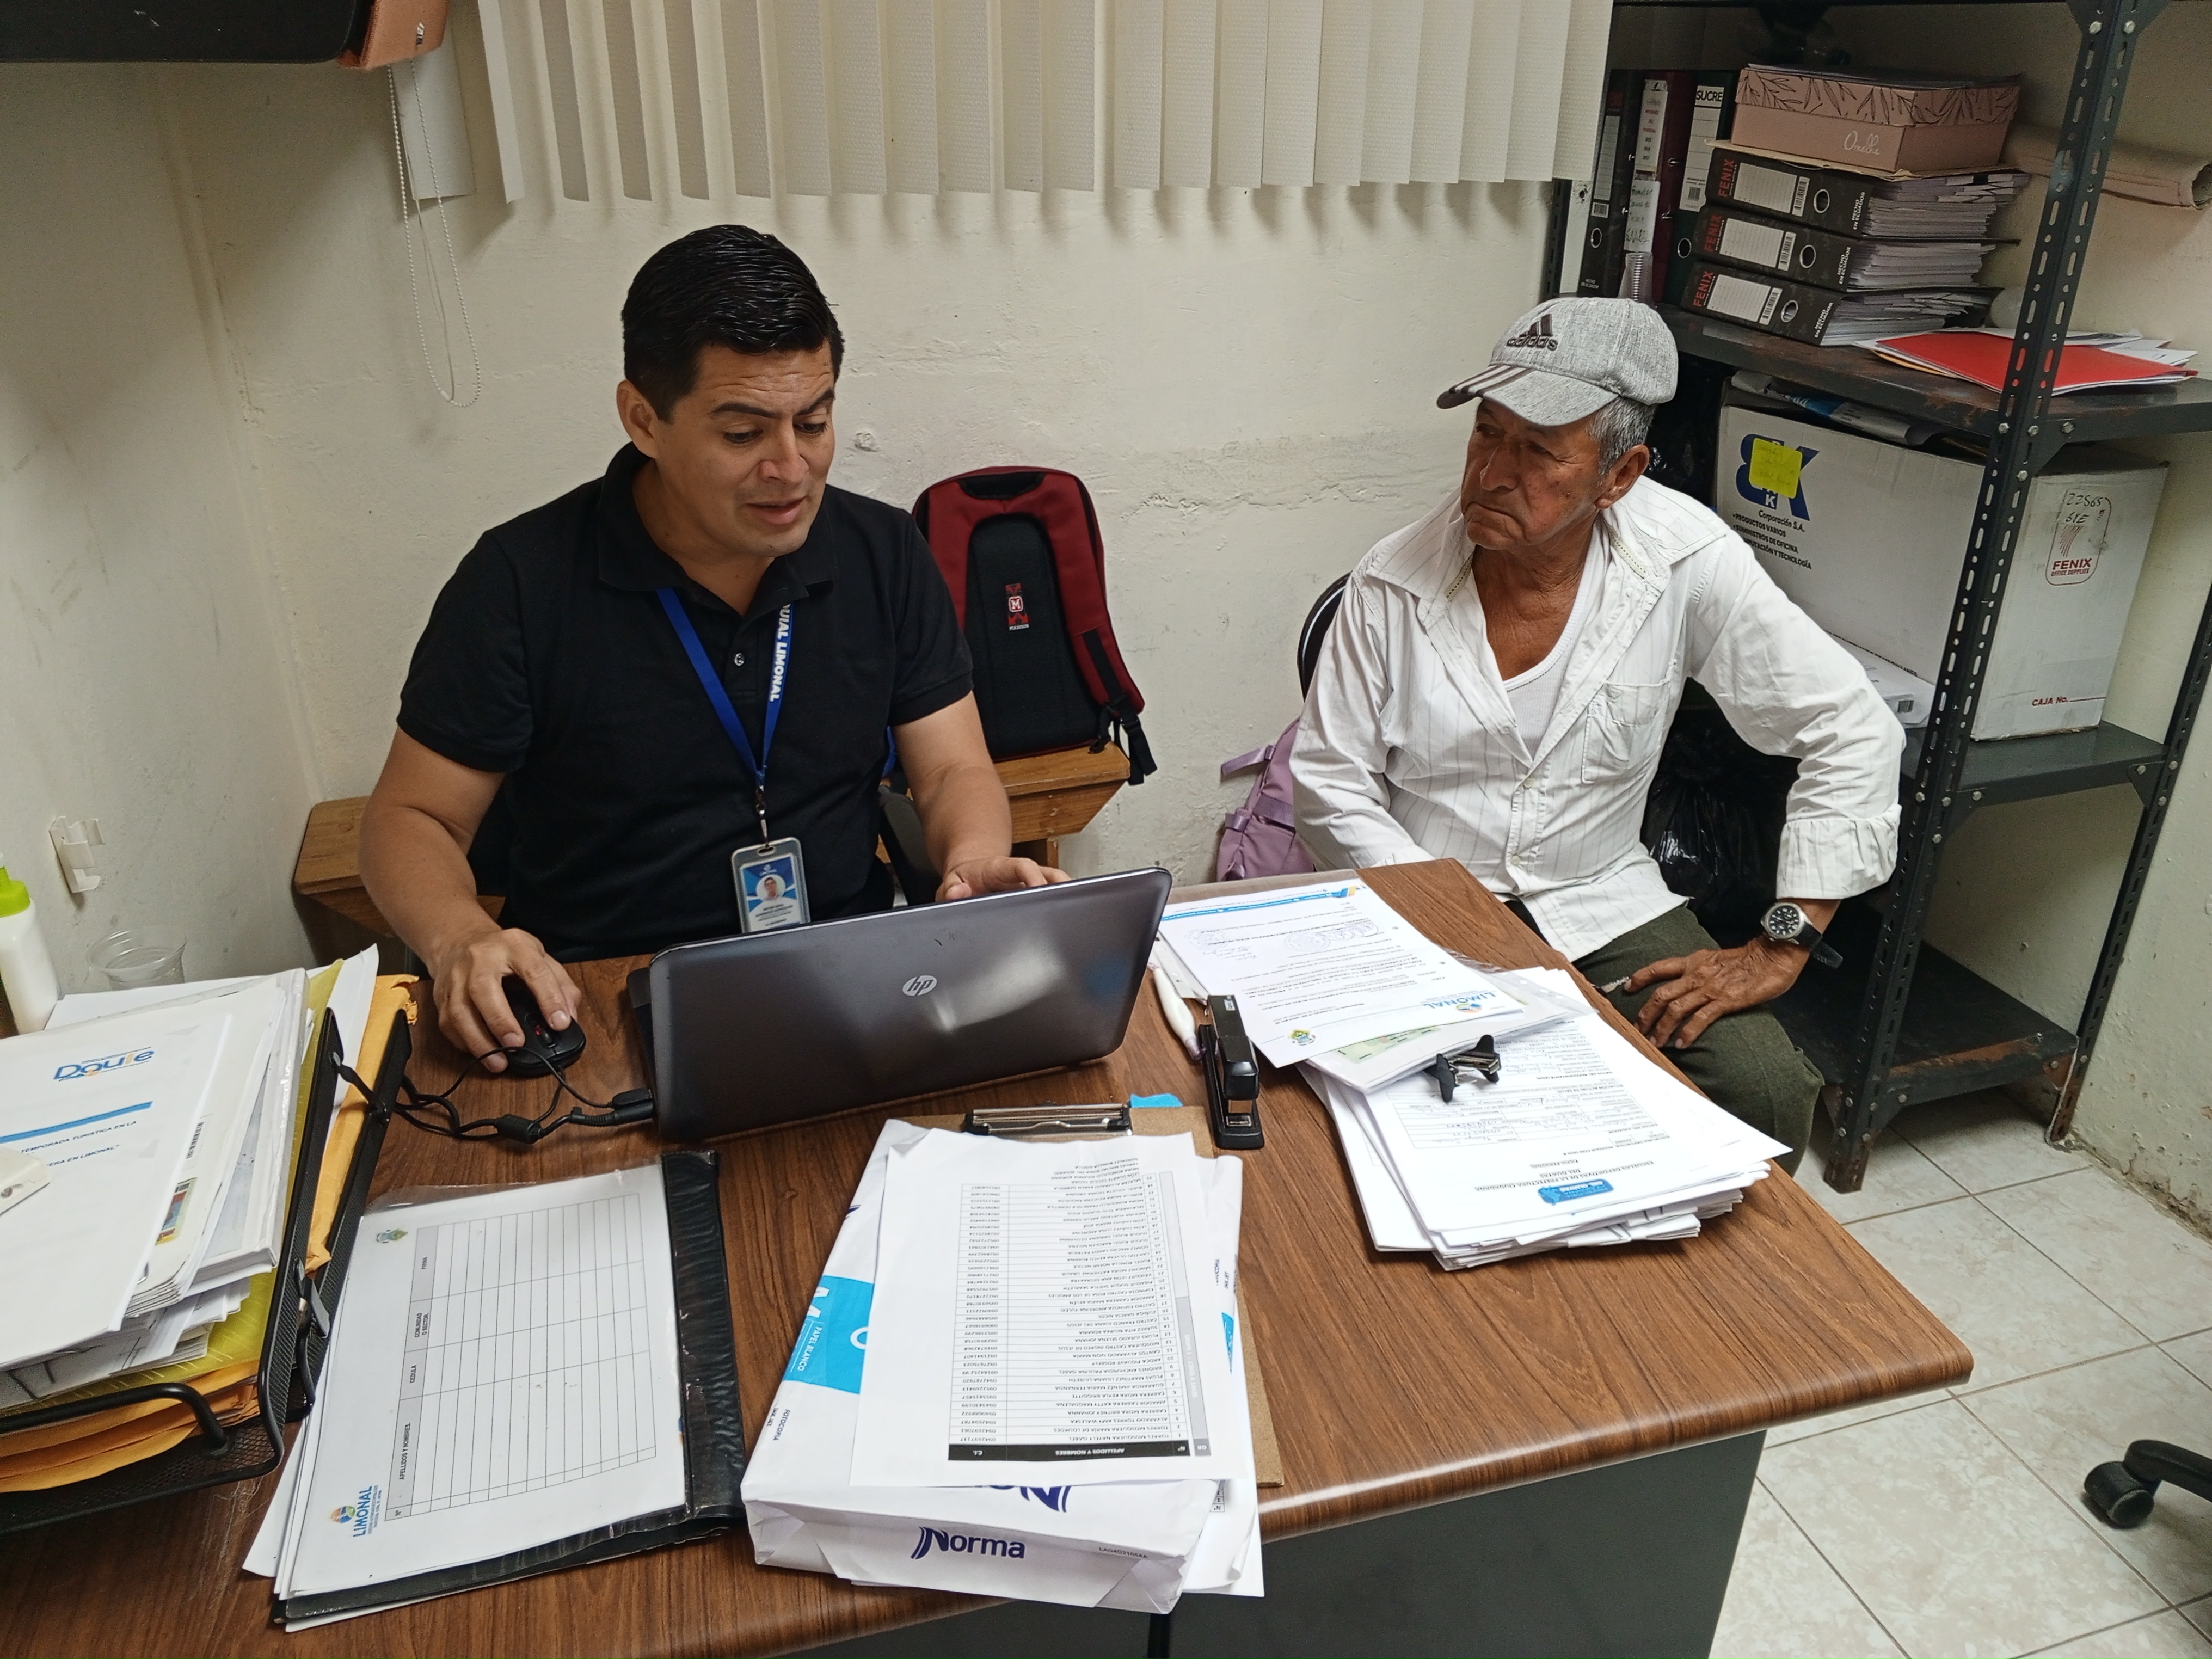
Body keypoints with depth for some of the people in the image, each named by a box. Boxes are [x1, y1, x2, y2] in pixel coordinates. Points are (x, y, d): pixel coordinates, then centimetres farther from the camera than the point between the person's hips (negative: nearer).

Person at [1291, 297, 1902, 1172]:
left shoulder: (1686, 563, -11)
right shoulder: (1394, 583, -10)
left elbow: (1853, 731, -7)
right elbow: (1328, 780, -4)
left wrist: (1783, 945, -11)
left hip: (1605, 905, 2)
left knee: (1769, 1094, -19)